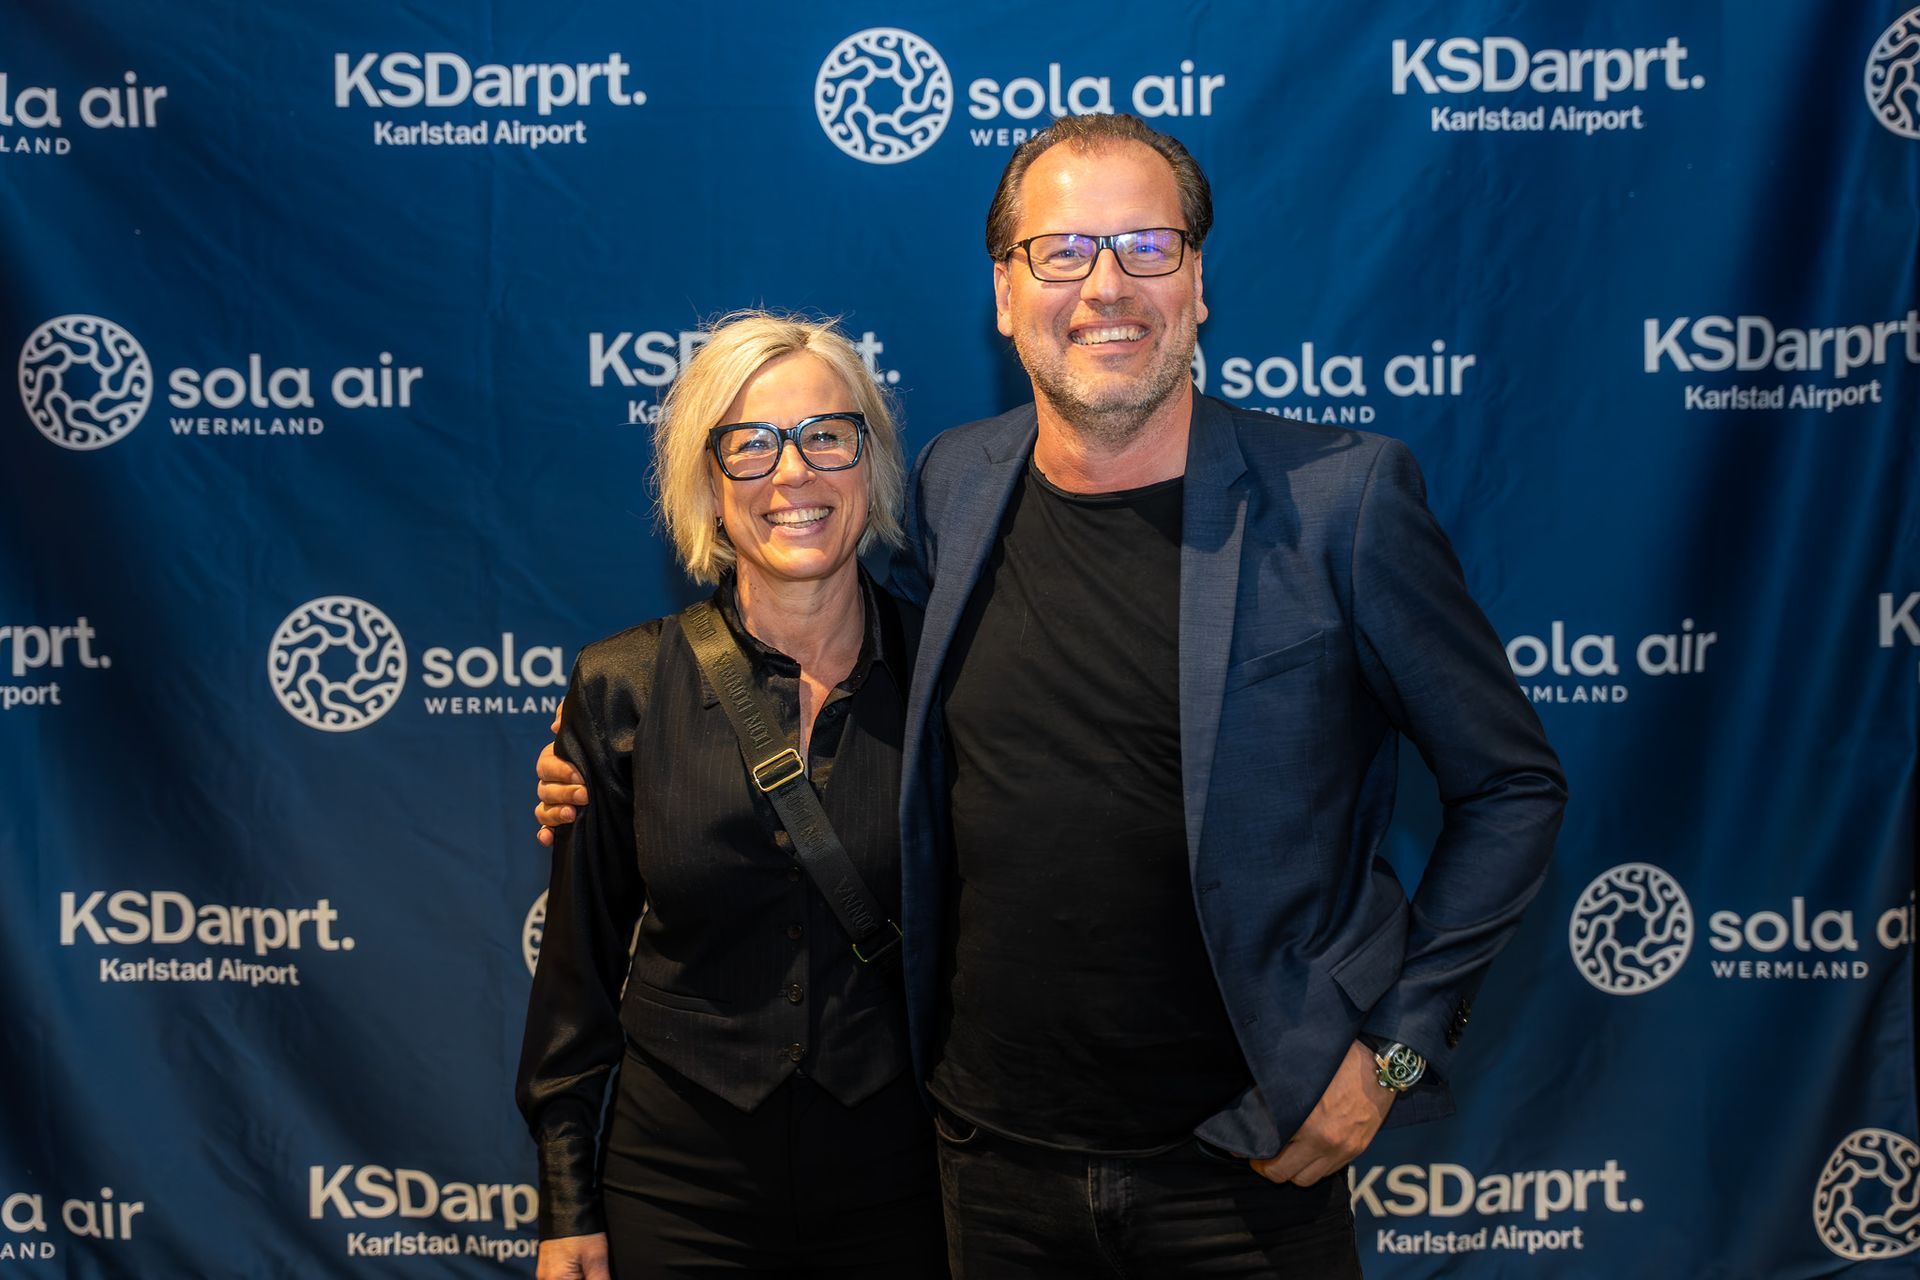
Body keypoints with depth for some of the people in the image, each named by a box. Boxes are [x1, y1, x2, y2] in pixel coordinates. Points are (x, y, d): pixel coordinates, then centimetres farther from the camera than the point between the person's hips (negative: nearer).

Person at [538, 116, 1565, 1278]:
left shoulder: (1341, 498, -11)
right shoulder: (953, 486, 0)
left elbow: (1513, 787, -3)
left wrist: (1394, 1047, -7)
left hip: (1241, 1167, -3)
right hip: (993, 1157, 4)